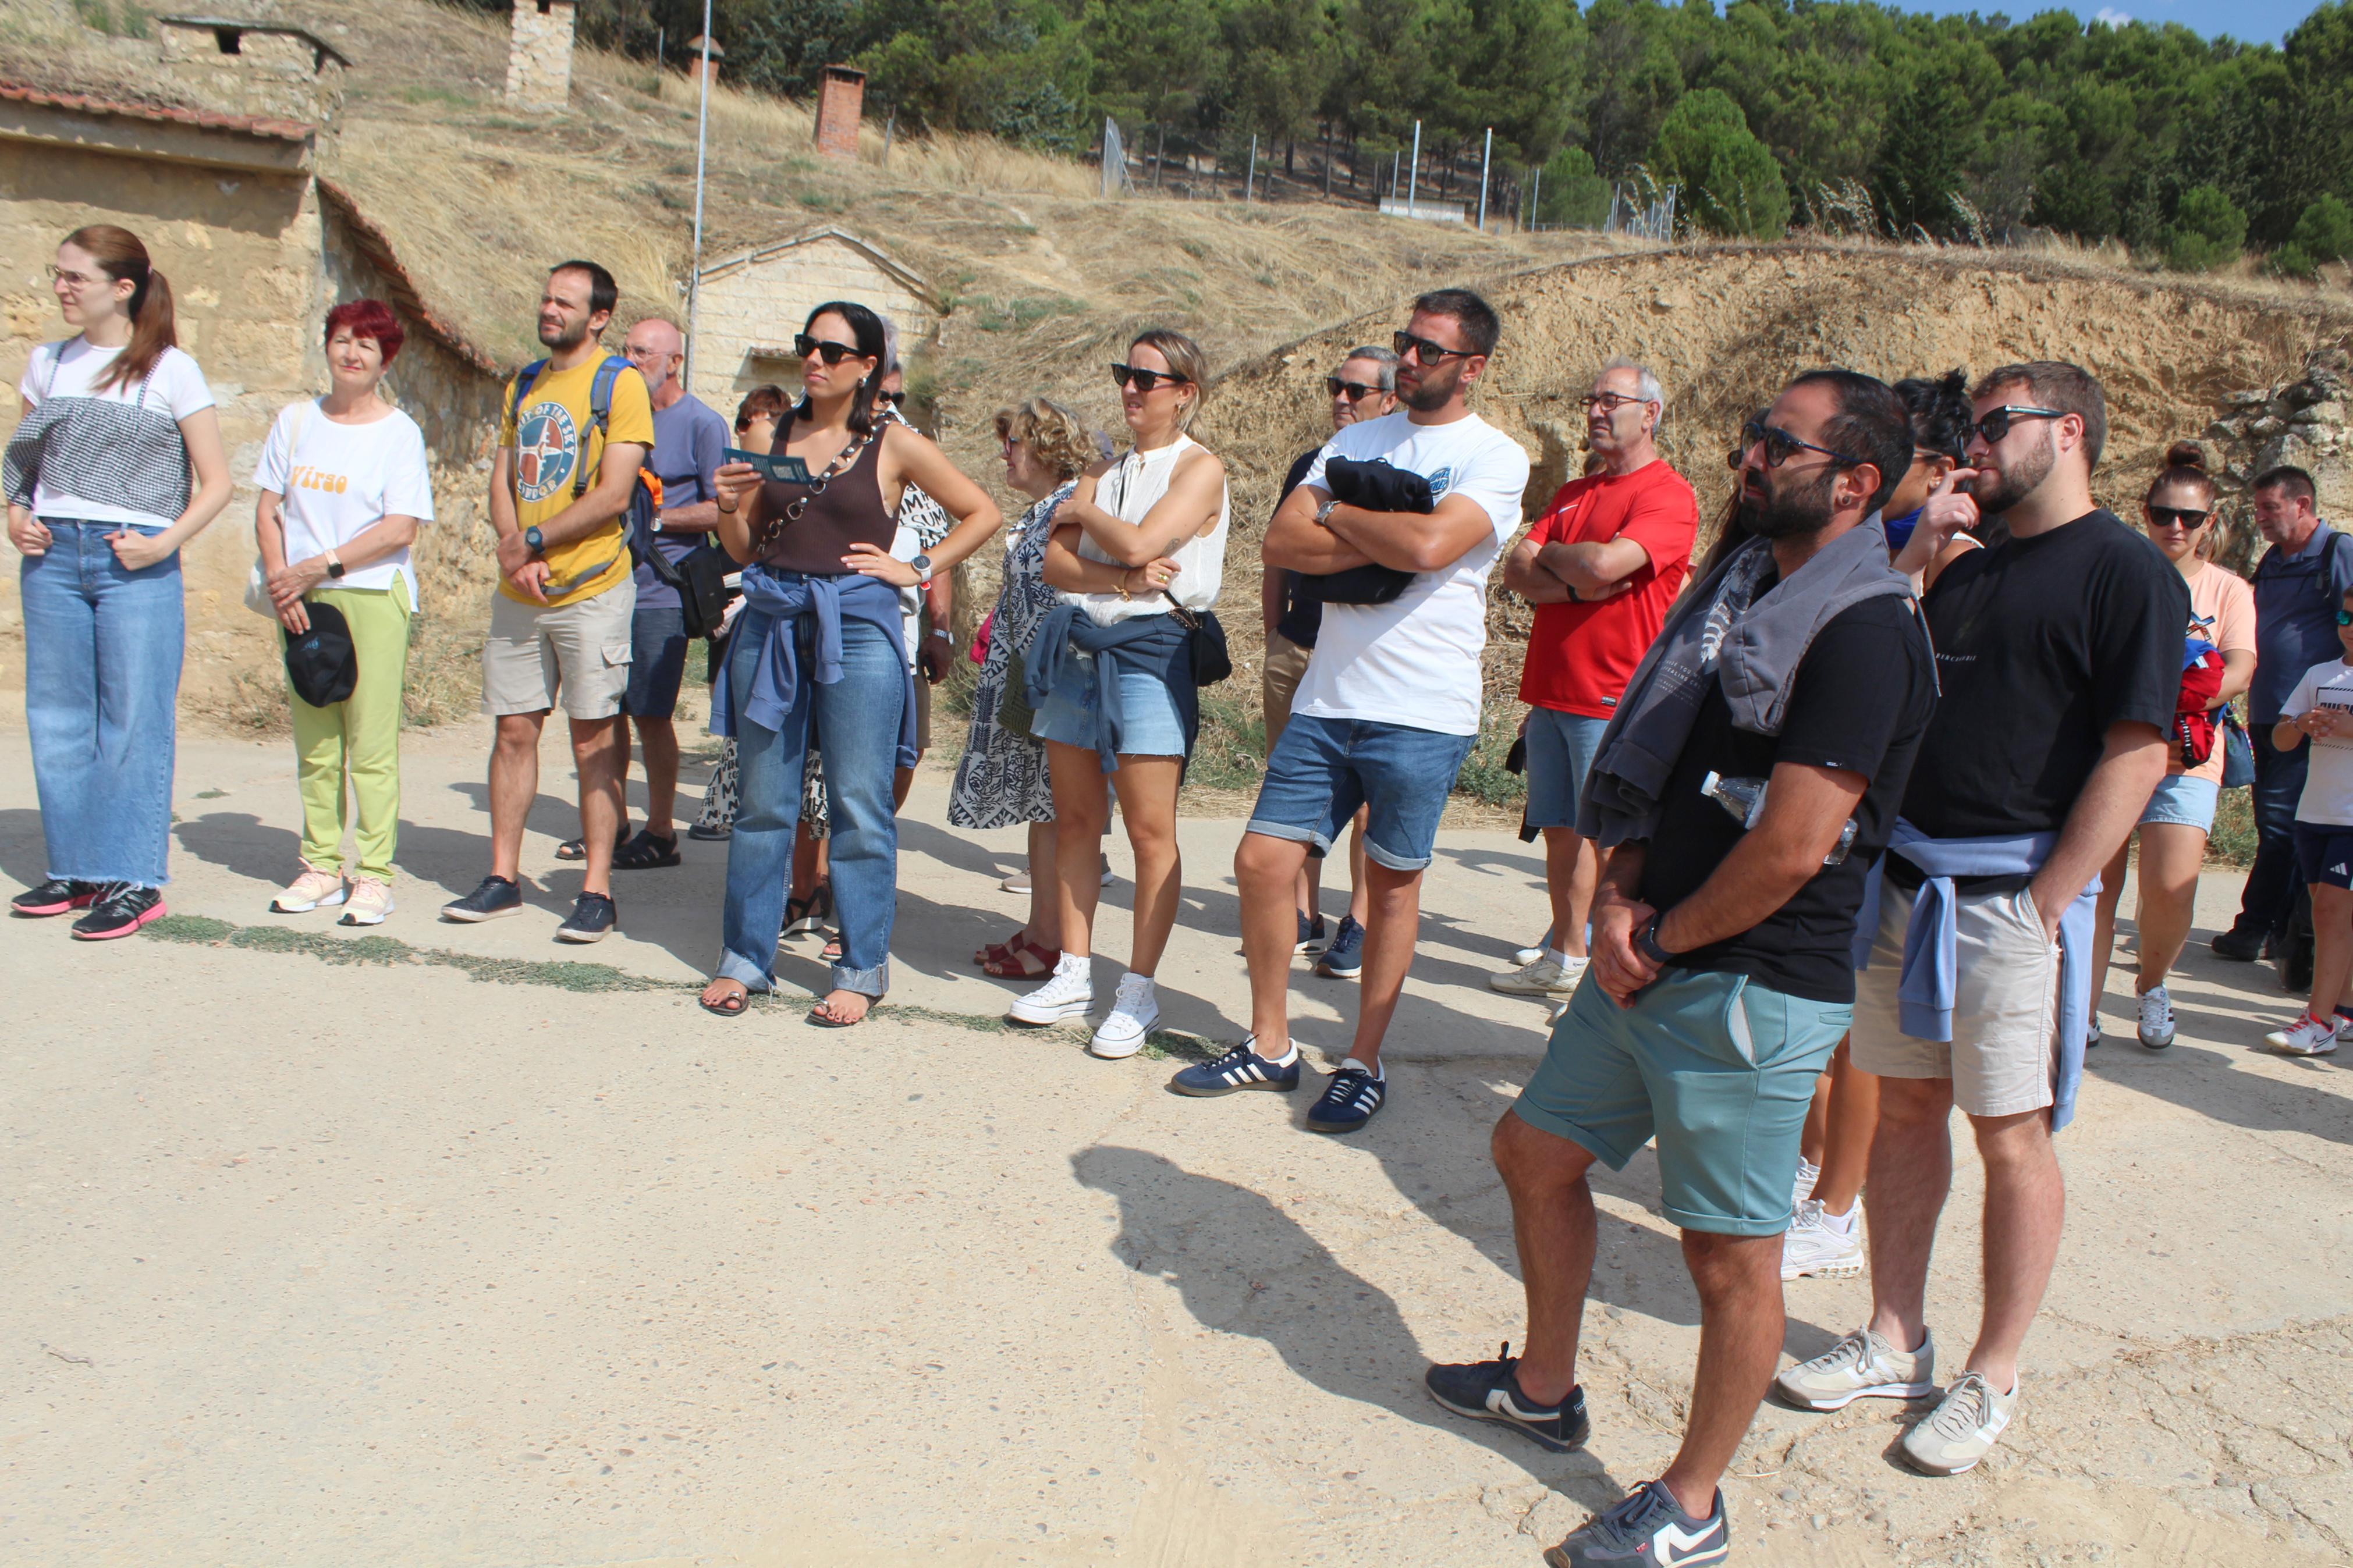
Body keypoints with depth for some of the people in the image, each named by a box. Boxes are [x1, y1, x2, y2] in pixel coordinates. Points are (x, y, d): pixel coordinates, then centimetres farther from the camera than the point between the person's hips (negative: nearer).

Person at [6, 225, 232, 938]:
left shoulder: (170, 370, -1)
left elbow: (216, 482, -2)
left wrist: (165, 542, -13)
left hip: (136, 564, -5)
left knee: (134, 721, -3)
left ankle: (134, 880, 3)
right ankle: (75, 869, 17)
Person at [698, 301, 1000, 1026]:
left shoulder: (894, 444, 1)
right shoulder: (775, 437, 11)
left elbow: (981, 513, 7)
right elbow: (744, 550, 14)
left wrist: (918, 570, 0)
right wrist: (729, 507, -5)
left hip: (857, 625, -3)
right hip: (772, 620, 4)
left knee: (859, 804, 0)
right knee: (762, 799, 8)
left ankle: (861, 971, 10)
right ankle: (745, 958, 19)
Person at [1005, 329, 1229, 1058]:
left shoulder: (1200, 468, -2)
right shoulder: (1106, 472, 16)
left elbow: (1139, 543, -17)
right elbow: (1055, 563, 4)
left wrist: (1083, 512, 1)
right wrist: (1122, 580, -13)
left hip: (1149, 650, -6)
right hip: (1077, 645, 7)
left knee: (1150, 831, -5)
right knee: (1074, 821, 8)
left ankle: (1138, 993, 3)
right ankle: (1073, 976, 17)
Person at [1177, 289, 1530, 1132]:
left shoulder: (1494, 457, -4)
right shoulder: (1356, 440, 13)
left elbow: (1431, 546, -22)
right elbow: (1281, 541, 2)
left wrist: (1335, 513, -7)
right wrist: (1381, 544, -11)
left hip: (1421, 713, -5)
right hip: (1326, 698, 5)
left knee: (1393, 883, 6)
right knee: (1261, 861, 3)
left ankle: (1364, 1065, 20)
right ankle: (1269, 1045, 19)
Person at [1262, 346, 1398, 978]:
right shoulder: (1309, 465, 16)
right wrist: (1275, 637, 16)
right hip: (1294, 651, 6)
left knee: (1366, 802, -2)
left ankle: (1359, 926, 6)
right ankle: (1305, 917, 18)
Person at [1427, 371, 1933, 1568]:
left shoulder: (1862, 632, -17)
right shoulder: (1745, 591, 12)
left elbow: (1789, 850, -22)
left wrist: (1659, 943, -11)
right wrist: (1620, 893, -2)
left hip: (1753, 988, -10)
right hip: (1652, 965, 10)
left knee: (1730, 1252, 3)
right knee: (1535, 1151, 19)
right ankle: (1544, 1388, 38)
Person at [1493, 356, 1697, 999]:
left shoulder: (1669, 494, -7)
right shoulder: (1574, 494, 17)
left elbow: (1606, 563, -23)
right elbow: (1517, 572, 6)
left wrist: (1550, 553, -3)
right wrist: (1577, 585, -13)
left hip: (1614, 700, -7)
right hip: (1551, 691, 7)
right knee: (1562, 829, 13)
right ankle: (1564, 959, 23)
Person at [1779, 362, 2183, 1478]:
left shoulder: (2125, 571, -7)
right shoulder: (1967, 574, 17)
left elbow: (2135, 755, -13)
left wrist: (2046, 904, -15)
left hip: (2018, 897, -7)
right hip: (1909, 882, 7)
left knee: (2013, 1137, 2)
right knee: (1905, 1105, 11)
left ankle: (1994, 1378, 16)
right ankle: (1895, 1343, 24)